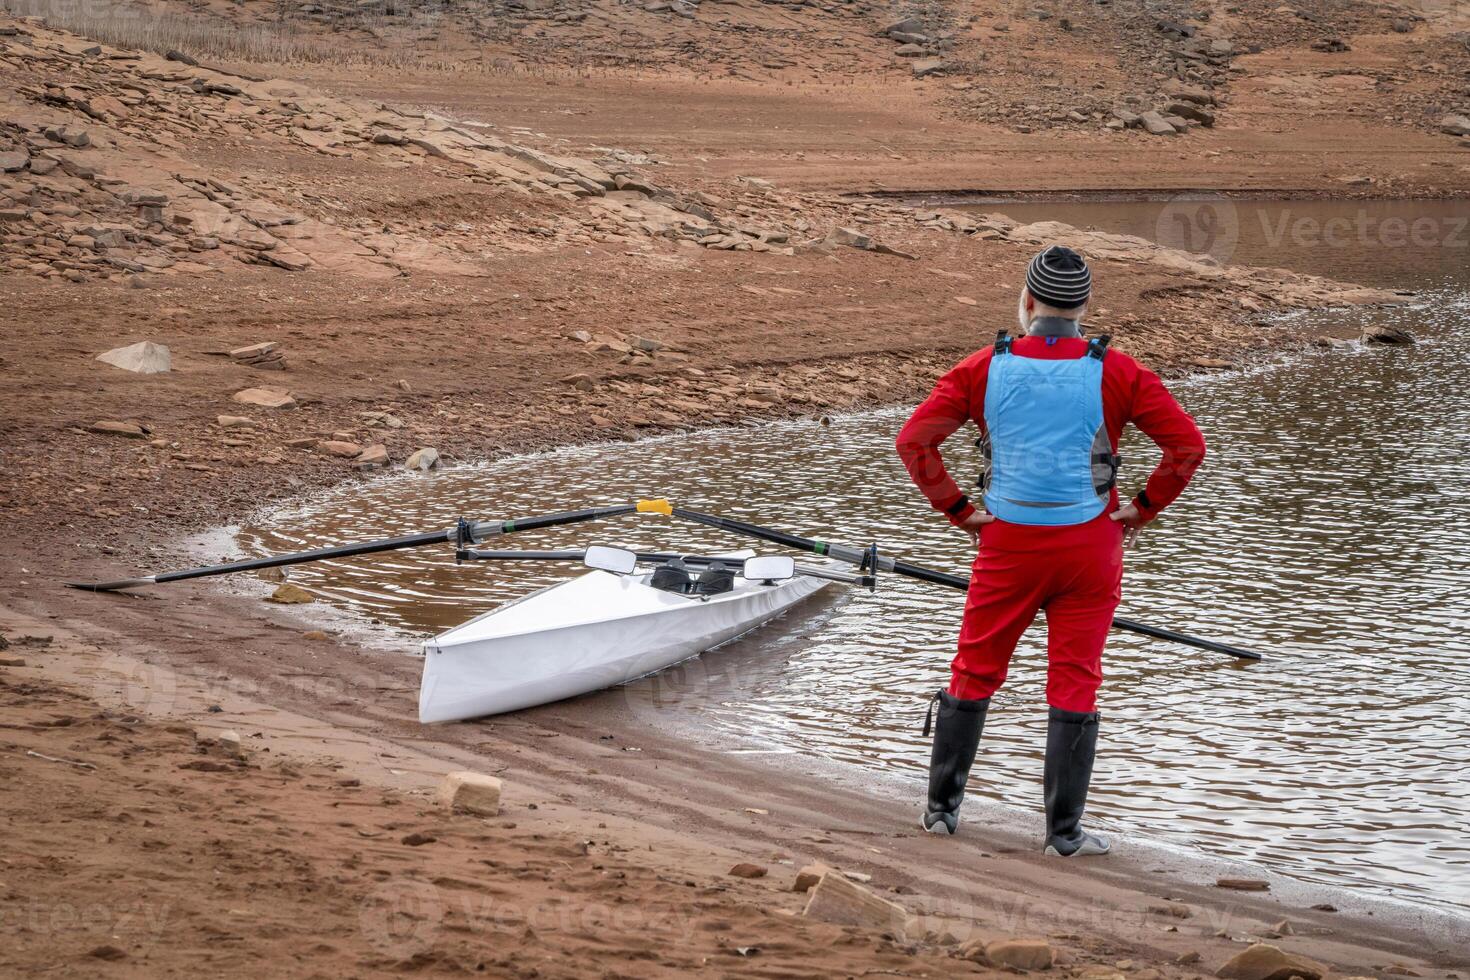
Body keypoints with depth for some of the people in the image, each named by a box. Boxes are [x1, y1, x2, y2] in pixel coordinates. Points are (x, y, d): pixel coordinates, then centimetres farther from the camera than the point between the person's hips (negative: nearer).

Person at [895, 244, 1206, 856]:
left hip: (1007, 544, 1)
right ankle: (1064, 832, 8)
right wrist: (1143, 509, 1)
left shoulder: (985, 368, -3)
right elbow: (1188, 445, -8)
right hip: (1089, 547, -1)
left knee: (974, 672, 14)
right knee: (1075, 685, 5)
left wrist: (958, 510, 0)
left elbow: (914, 440, -6)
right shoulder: (1116, 373, -5)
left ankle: (941, 807, 23)